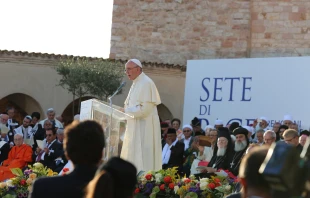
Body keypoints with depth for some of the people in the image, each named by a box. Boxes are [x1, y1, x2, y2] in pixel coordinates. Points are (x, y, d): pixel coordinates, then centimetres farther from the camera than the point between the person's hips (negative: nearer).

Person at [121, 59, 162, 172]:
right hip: (135, 127, 10)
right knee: (133, 158, 8)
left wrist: (125, 111, -15)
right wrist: (125, 110, 5)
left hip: (144, 128, -10)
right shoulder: (136, 84, 16)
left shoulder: (146, 83, -13)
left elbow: (145, 109, -21)